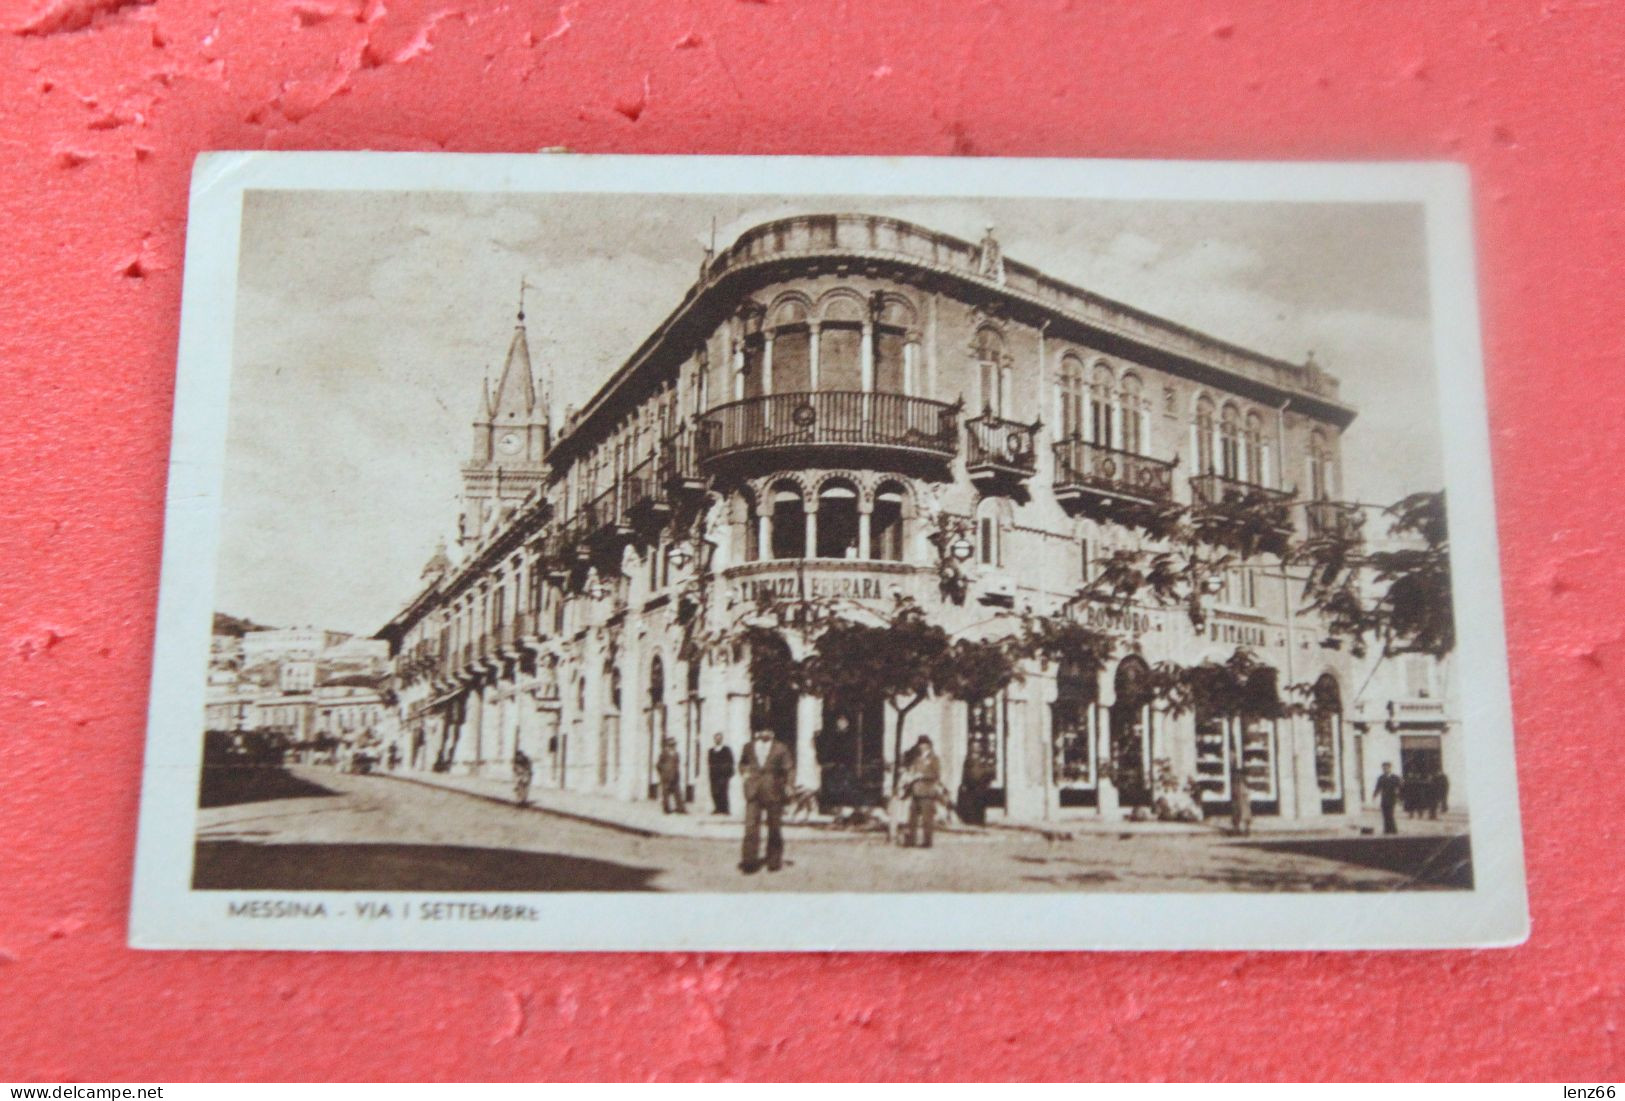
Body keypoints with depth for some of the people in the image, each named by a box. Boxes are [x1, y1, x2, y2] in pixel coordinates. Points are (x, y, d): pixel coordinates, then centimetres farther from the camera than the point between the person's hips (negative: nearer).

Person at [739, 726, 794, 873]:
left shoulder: (780, 748, 2)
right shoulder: (749, 748, 9)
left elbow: (790, 768, 4)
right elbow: (743, 763, 25)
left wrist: (789, 784, -9)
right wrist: (744, 772, 5)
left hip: (773, 793, -1)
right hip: (753, 793, 1)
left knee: (774, 827, 7)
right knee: (751, 826, -8)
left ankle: (774, 861, 19)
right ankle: (748, 861, -6)